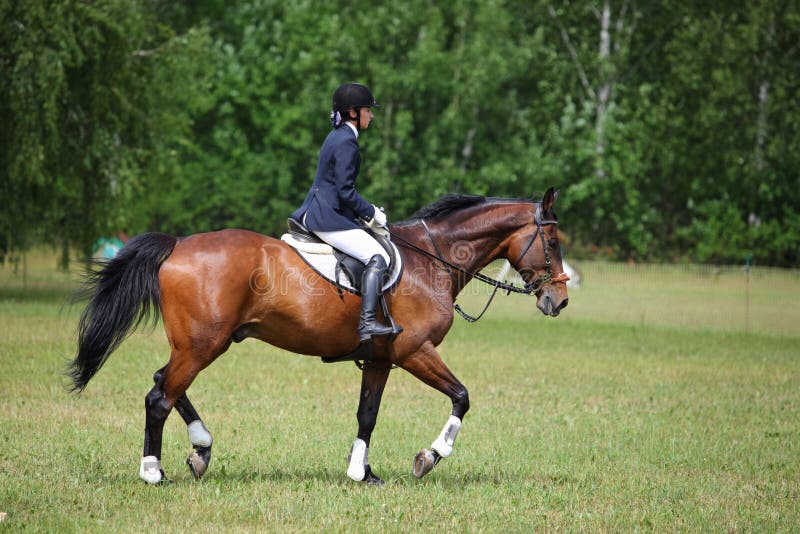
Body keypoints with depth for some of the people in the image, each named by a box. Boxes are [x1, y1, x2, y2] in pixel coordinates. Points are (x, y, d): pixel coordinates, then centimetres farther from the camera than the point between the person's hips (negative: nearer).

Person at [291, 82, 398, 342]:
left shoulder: (337, 137, 17)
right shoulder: (346, 142, -15)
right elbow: (346, 191, -19)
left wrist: (366, 211, 16)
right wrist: (372, 213, -8)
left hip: (314, 213, 11)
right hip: (329, 218, -11)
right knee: (378, 258, -20)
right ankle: (367, 322, -31)